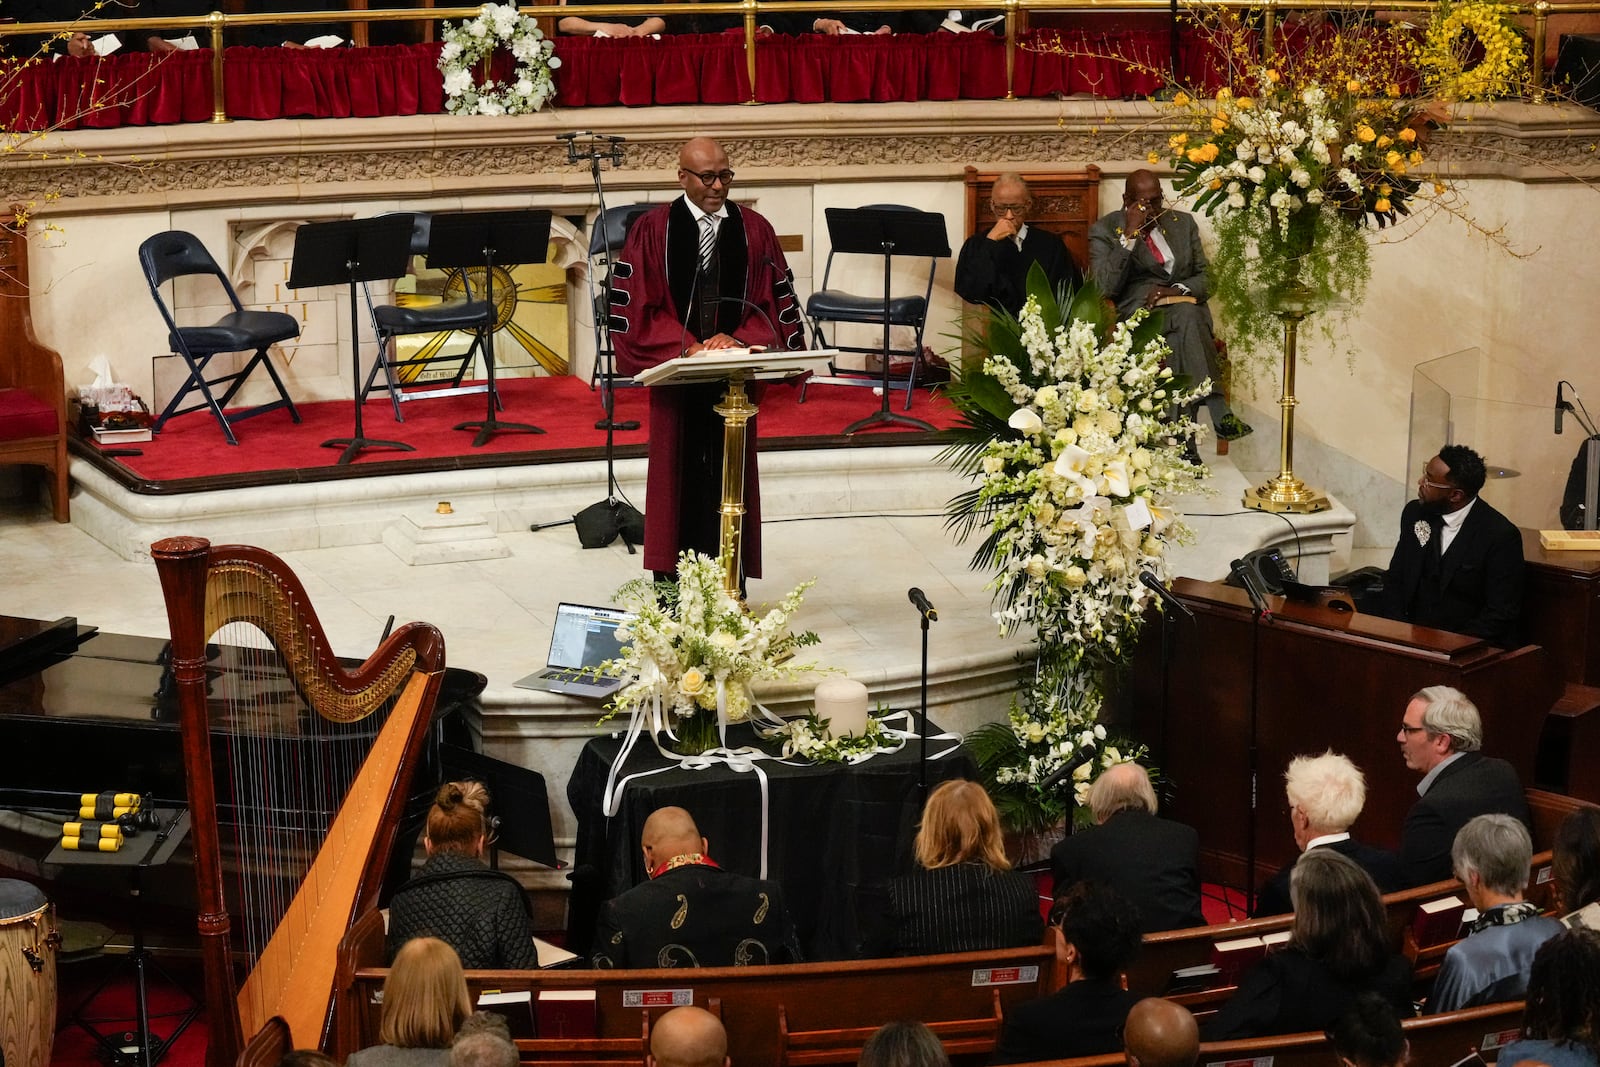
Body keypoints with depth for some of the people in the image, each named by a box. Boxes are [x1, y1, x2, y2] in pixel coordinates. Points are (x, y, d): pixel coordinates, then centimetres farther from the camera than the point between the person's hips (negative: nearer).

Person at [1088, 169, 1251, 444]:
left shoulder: (1183, 223, 19)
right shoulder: (1104, 230, 7)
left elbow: (1206, 279, 16)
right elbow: (1105, 288, -7)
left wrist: (1178, 289, -7)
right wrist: (1129, 235, -13)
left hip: (1187, 308, 3)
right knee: (1186, 315, -36)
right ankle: (1218, 412, -46)